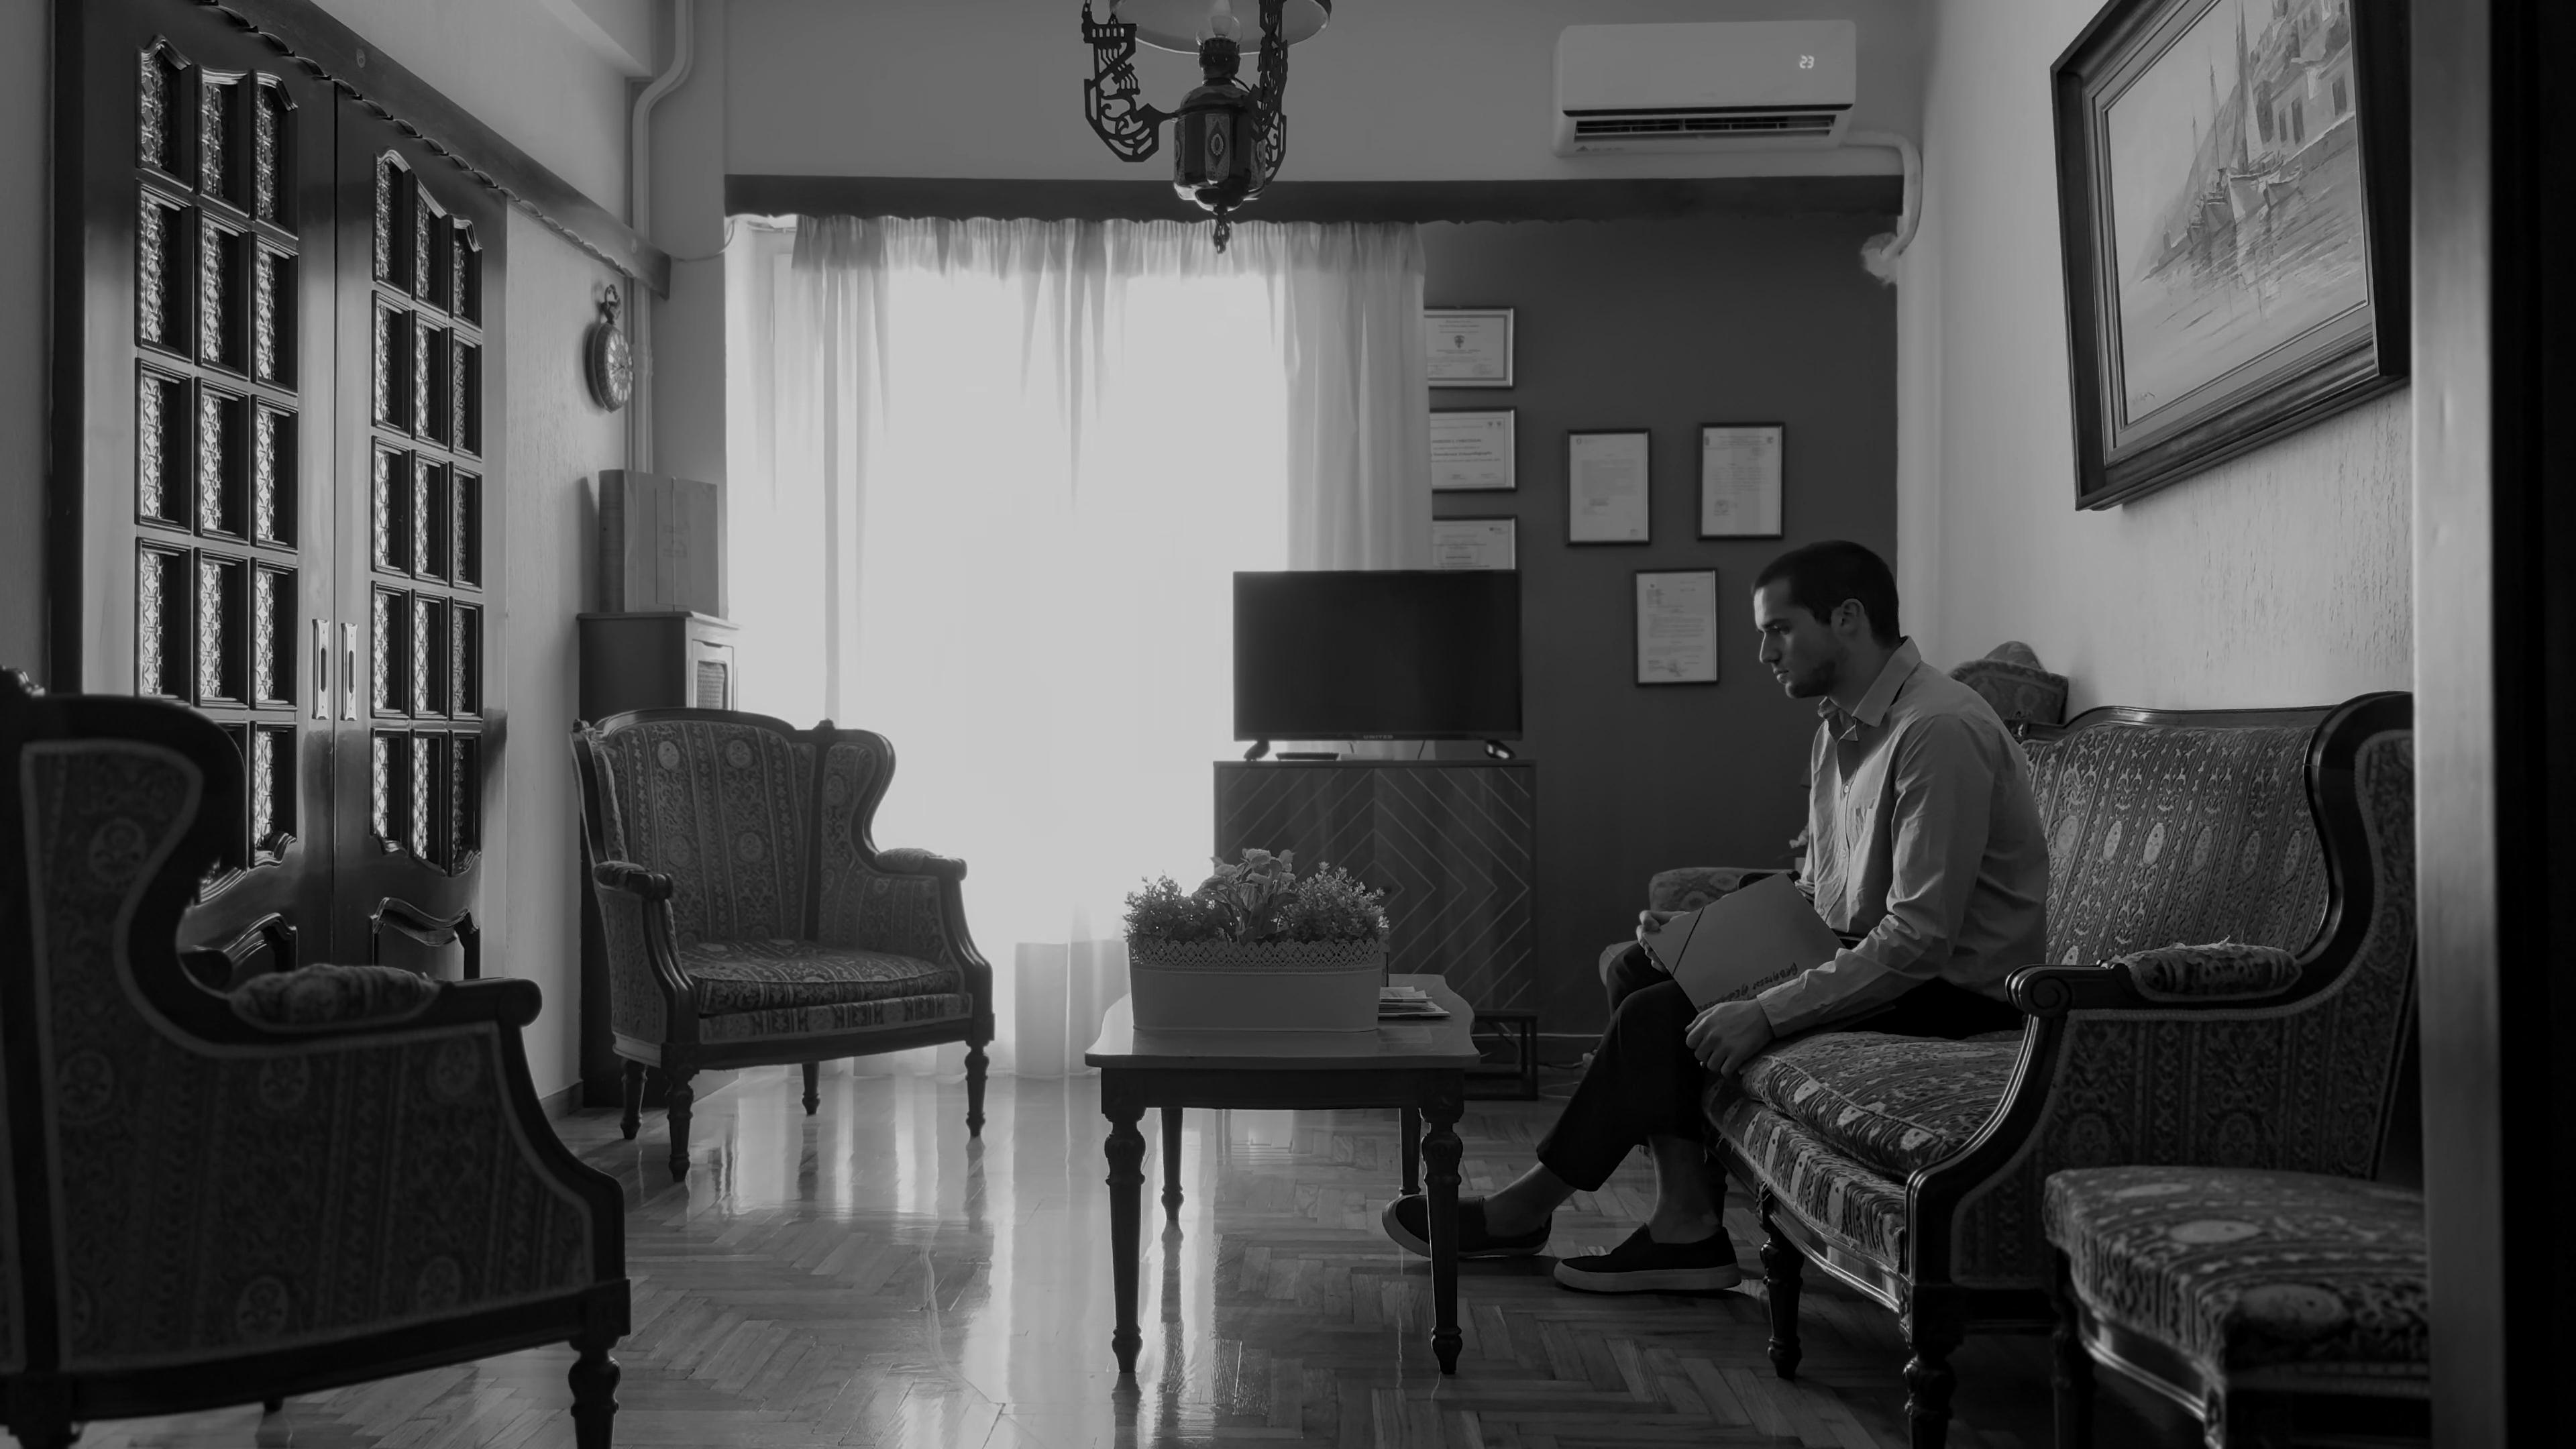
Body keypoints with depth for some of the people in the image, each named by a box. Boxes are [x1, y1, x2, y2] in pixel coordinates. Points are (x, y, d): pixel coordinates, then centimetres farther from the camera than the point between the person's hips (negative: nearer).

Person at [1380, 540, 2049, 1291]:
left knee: (1664, 1013, -18)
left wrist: (1768, 1013, -27)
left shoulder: (1941, 731, -22)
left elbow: (1919, 940, -27)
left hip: (1956, 990, -10)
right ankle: (1687, 1223, -5)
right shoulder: (1841, 726, 10)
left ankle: (1526, 1209, 0)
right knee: (1634, 966, 2)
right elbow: (1814, 895, 17)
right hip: (1867, 955, 10)